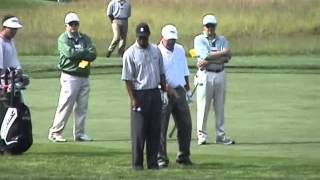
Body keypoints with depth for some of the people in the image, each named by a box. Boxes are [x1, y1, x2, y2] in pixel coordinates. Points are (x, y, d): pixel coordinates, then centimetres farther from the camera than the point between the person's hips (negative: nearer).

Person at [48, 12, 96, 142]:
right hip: (70, 77, -5)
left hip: (84, 77, 5)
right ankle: (55, 133, -4)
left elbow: (93, 55, 0)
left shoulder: (85, 38, 13)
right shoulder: (63, 39, -1)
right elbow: (69, 53, -18)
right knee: (65, 106, -9)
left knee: (82, 107, 6)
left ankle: (79, 133, 13)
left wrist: (78, 54, -15)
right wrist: (85, 52, -7)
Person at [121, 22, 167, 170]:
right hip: (140, 94, -5)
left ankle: (153, 162, 11)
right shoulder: (130, 53, -7)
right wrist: (133, 99, -14)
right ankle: (137, 163, 4)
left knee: (155, 129, 5)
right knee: (139, 130, -2)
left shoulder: (156, 50, 9)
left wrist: (164, 91, 12)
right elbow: (128, 79, -8)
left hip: (155, 93, 5)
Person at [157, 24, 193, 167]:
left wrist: (188, 89, 23)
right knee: (161, 127, -5)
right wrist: (169, 89, -29)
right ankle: (162, 158, 1)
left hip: (179, 91, 6)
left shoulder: (180, 50, 11)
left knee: (185, 125, 8)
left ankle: (183, 156, 18)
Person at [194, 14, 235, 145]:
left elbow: (227, 58, -4)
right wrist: (223, 53, -8)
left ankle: (221, 136, 8)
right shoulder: (199, 40, 4)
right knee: (203, 106, -4)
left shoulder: (222, 40, 13)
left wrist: (208, 61, -13)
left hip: (220, 74, 3)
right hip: (205, 75, -3)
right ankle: (202, 136, 1)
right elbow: (206, 55, -13)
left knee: (220, 107, 4)